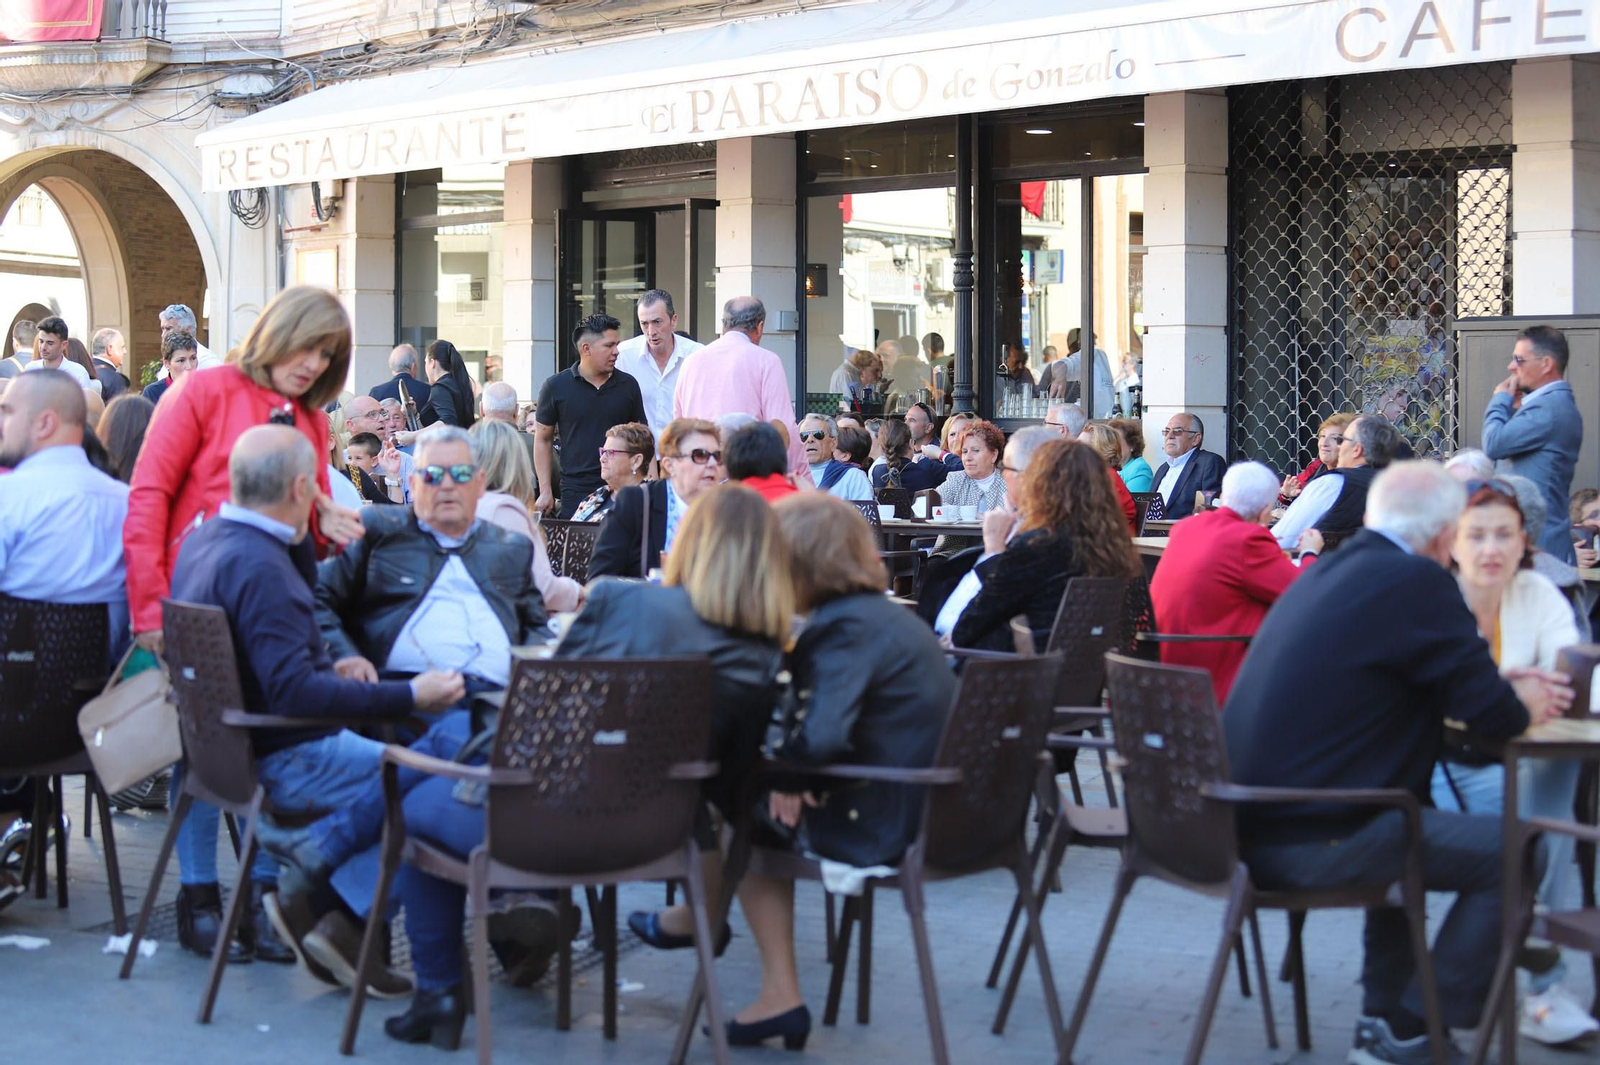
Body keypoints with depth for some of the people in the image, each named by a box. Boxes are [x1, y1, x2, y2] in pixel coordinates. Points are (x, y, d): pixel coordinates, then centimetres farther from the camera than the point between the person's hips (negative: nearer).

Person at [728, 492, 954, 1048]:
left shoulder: (843, 627, -19)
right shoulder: (884, 611, 10)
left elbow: (821, 736, -32)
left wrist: (780, 757, -12)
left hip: (886, 826, -9)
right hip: (928, 809, 9)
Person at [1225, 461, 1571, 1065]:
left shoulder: (1329, 571, 15)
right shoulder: (1418, 582, -12)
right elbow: (1493, 716, -8)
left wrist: (1505, 688, 25)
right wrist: (1523, 703, 14)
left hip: (1247, 823, 10)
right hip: (1310, 843, -10)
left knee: (1410, 825, 32)